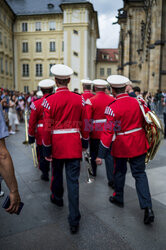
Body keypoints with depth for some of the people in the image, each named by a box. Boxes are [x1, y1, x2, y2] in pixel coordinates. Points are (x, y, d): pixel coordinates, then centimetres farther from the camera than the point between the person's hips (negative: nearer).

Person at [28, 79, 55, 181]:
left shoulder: (37, 103, -10)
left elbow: (32, 122, -6)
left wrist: (31, 136, 5)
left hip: (42, 134, -2)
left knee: (43, 155, 14)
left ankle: (45, 174, 25)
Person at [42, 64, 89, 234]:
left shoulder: (49, 101, -10)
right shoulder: (79, 99, -2)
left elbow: (47, 128, -10)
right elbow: (84, 124, 3)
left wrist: (47, 150, -1)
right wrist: (85, 142, 16)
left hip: (57, 145, -1)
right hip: (74, 146, 1)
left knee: (57, 173, 24)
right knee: (73, 180, 4)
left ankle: (57, 198, 50)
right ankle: (74, 220, 7)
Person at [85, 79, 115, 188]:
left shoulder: (91, 101, -11)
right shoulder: (113, 100, -1)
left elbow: (87, 119, -13)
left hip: (95, 132, -1)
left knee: (94, 152, 19)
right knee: (109, 154, 5)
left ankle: (93, 172, 40)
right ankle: (112, 179, 2)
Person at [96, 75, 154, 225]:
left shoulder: (112, 108, -18)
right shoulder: (139, 102, -4)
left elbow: (108, 132, -20)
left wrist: (101, 155, -15)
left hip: (121, 146, -3)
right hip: (139, 145, 4)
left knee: (119, 172, 18)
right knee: (140, 173, 11)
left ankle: (118, 198, 37)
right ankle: (148, 208, 4)